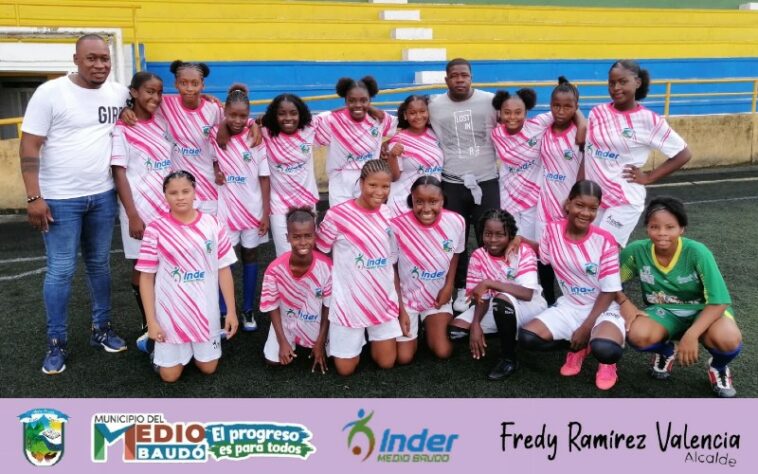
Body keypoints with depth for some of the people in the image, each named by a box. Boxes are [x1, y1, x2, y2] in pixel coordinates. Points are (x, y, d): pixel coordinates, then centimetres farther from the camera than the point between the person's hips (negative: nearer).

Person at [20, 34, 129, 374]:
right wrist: (33, 197, -15)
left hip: (103, 196, 4)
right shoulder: (50, 92, -9)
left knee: (100, 265, 14)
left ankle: (101, 329, 28)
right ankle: (57, 343, 14)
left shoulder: (120, 93, 3)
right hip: (59, 199, -4)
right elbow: (29, 146, -9)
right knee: (61, 271, 1)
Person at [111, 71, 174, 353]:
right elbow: (119, 173, -10)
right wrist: (133, 215, -15)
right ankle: (149, 330, 15)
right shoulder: (121, 128, -7)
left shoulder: (161, 123, 9)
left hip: (169, 205, 5)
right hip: (141, 208, -5)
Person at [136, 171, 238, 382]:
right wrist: (151, 321, -7)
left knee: (208, 368, 10)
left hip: (205, 309, 2)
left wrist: (231, 311, -1)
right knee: (170, 375, 5)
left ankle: (196, 347, 40)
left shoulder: (212, 224, -4)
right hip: (170, 311, -1)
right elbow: (146, 278, -5)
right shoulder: (156, 229, -10)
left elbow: (224, 269, 0)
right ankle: (160, 348, 36)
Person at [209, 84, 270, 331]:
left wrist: (266, 213, -7)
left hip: (253, 207, 0)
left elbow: (264, 177, -6)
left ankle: (248, 310, 21)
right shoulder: (215, 135, -5)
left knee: (250, 254, 9)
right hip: (226, 207, 0)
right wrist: (214, 172, -9)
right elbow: (210, 160, 14)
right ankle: (224, 313, 10)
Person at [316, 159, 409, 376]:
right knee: (346, 369, 4)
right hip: (348, 301, -3)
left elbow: (392, 265, 6)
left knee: (386, 363, 8)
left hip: (383, 301, 4)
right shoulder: (337, 215, -15)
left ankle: (372, 335, 37)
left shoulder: (389, 216, 0)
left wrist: (402, 309, 7)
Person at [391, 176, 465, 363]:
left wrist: (449, 286, -5)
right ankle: (415, 325, 27)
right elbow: (392, 269, -11)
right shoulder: (397, 226, -24)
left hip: (438, 296, 2)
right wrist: (399, 307, -9)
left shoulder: (456, 222, -16)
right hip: (406, 297, -2)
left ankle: (429, 326, 25)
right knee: (404, 357, -3)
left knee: (443, 352, -7)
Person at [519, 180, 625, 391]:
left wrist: (586, 327, -17)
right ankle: (579, 346, 9)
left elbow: (609, 291, -13)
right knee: (526, 337, -19)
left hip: (603, 309, -4)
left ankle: (605, 360, 6)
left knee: (606, 348, -36)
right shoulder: (553, 230, -7)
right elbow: (542, 257, 13)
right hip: (569, 306, 4)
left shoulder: (605, 241, -15)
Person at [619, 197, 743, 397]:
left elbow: (718, 301, -22)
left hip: (703, 312, -2)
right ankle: (666, 351, 8)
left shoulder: (697, 253, -24)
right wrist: (625, 303, -19)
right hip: (664, 313, 2)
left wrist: (691, 335, -33)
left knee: (728, 339, -35)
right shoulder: (636, 251, -17)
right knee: (637, 335, -32)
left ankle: (718, 367, 5)